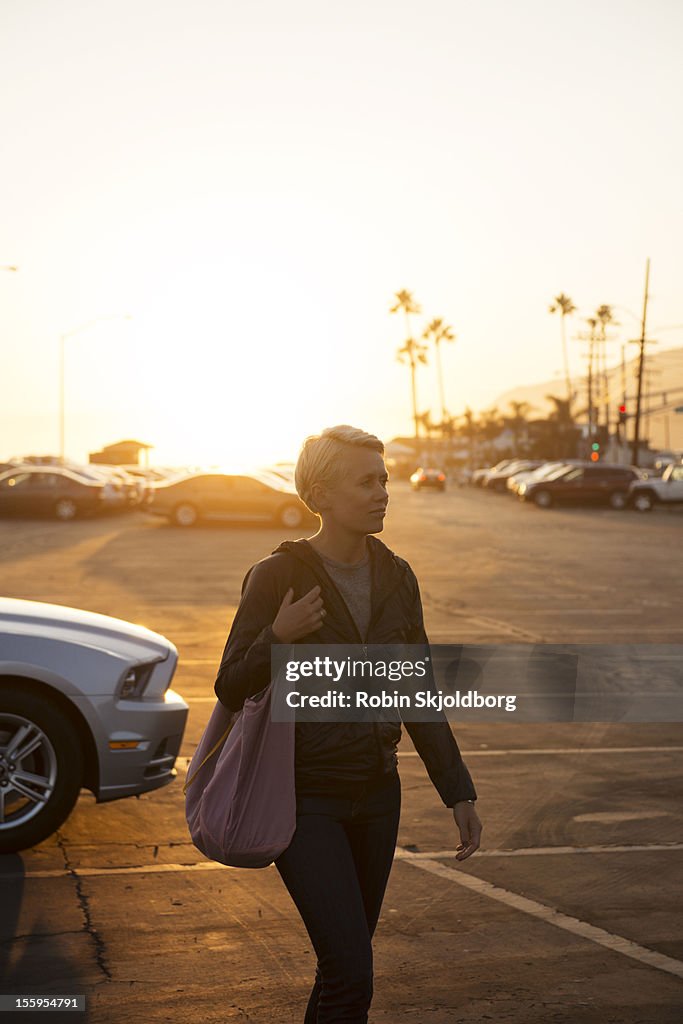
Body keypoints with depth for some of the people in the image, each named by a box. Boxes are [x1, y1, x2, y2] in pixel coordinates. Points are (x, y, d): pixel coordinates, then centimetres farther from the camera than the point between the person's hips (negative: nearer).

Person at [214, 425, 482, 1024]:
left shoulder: (396, 578, 3)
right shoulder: (277, 577, -12)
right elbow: (231, 691, -8)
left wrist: (459, 793, 7)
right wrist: (278, 638, -26)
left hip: (376, 794, 6)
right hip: (305, 798, -5)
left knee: (346, 966, 14)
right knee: (351, 975, -11)